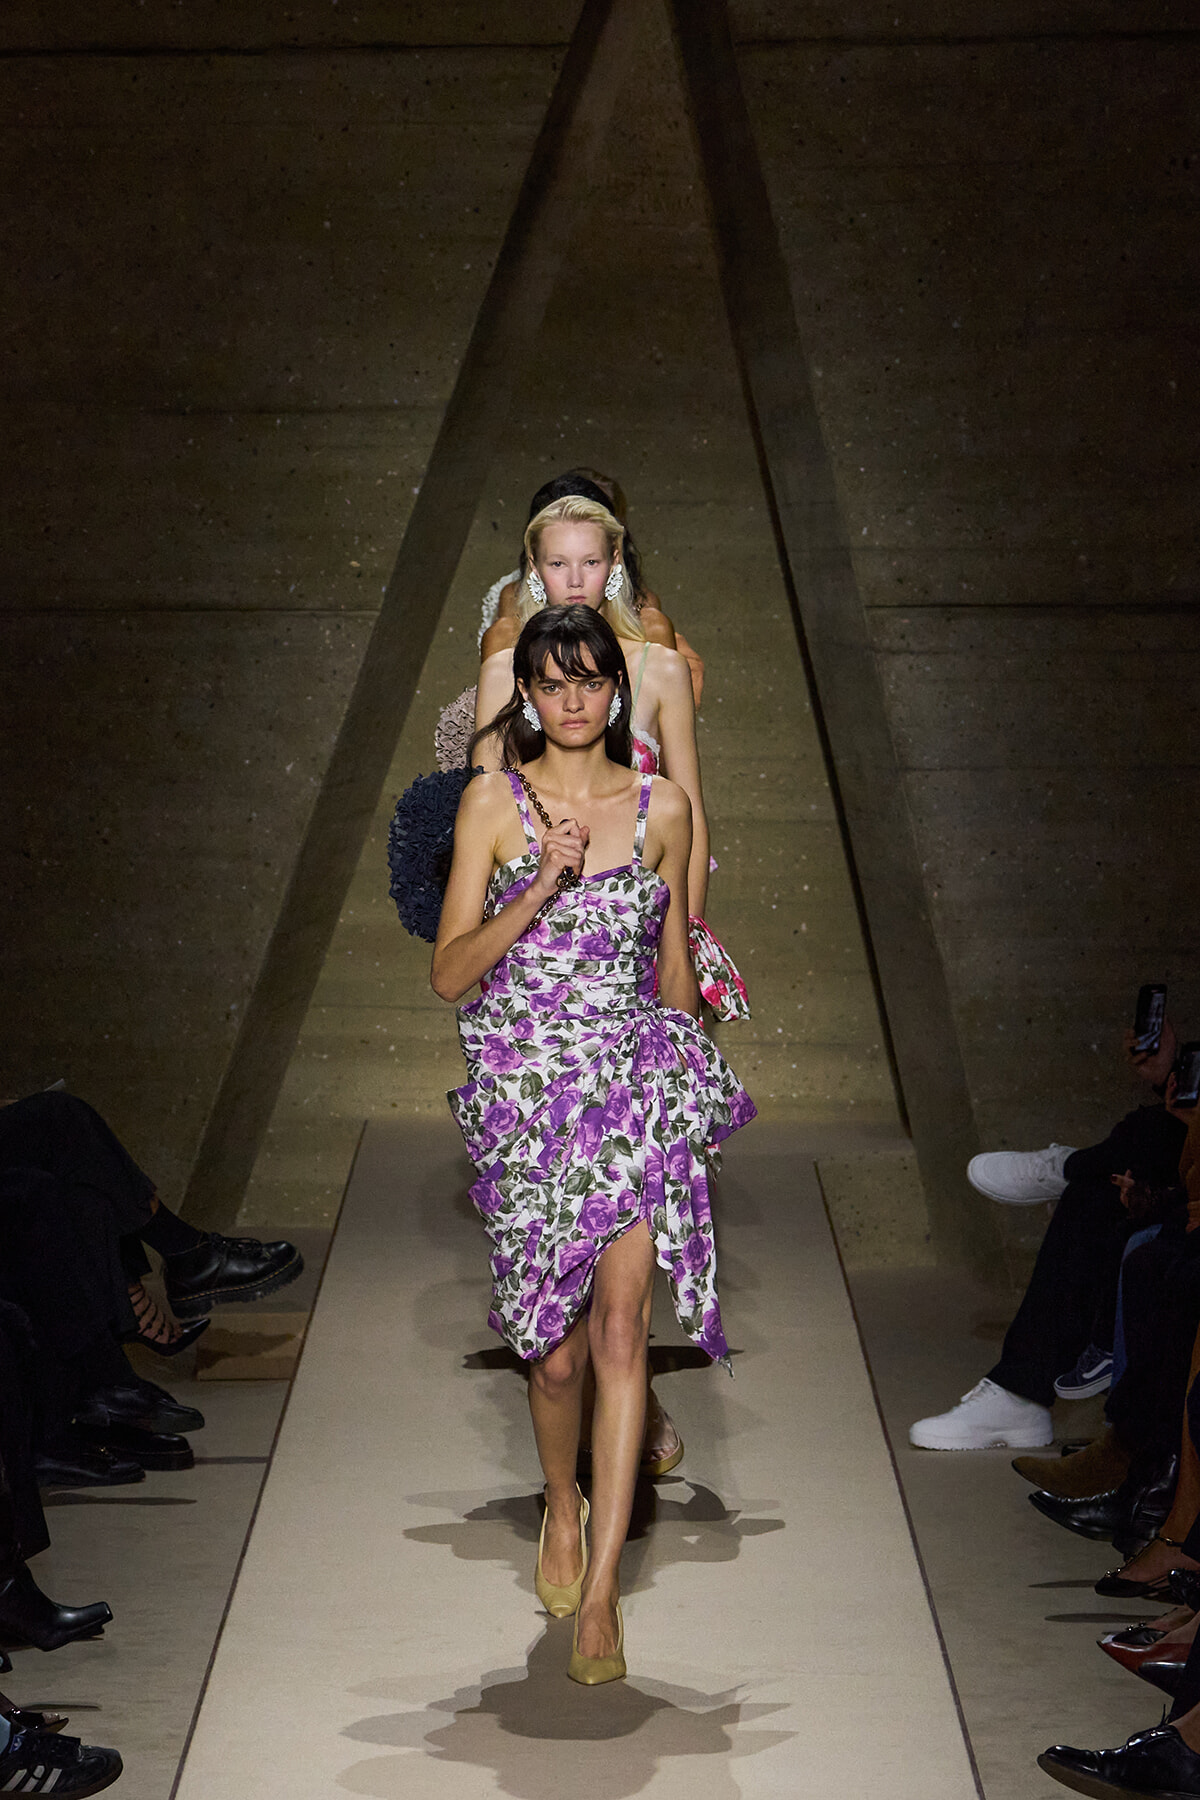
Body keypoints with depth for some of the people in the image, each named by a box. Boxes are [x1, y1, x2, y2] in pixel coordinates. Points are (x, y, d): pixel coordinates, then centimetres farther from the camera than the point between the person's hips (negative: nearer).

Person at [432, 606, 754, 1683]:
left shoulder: (663, 808, 6)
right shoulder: (494, 803, 0)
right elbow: (450, 975, -6)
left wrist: (693, 1086, 21)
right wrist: (542, 885, -17)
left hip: (639, 1084, 0)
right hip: (524, 1089, 0)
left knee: (619, 1322, -14)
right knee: (555, 1347, 7)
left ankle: (599, 1590, -11)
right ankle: (564, 1505, 37)